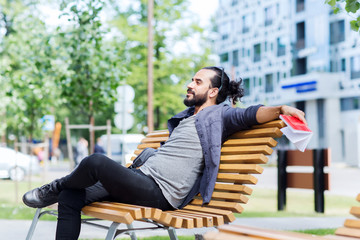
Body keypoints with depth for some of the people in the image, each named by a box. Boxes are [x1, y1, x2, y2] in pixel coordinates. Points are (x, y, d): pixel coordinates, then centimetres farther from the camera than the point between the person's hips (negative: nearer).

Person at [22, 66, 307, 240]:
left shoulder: (217, 115, -1)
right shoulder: (186, 117, 25)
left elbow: (250, 114, -20)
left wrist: (281, 109, -36)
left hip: (160, 192, -10)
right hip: (142, 177, 10)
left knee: (96, 162, -27)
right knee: (70, 197, 3)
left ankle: (56, 187, 4)